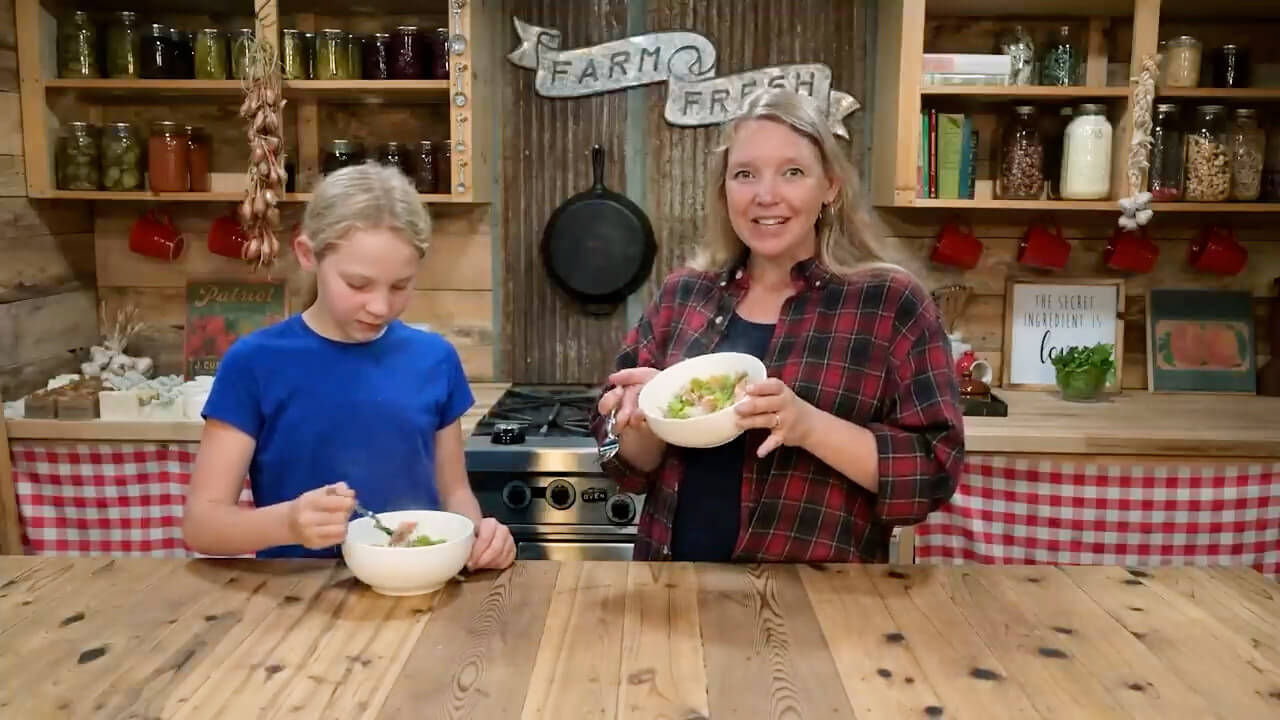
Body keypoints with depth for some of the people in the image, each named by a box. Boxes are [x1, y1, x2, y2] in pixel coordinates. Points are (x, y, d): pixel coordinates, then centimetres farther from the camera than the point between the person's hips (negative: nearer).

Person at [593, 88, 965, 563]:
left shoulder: (892, 302, -11)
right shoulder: (681, 294, -1)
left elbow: (933, 471, -14)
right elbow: (635, 466, 3)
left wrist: (808, 425, -28)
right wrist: (645, 417, -18)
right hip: (671, 566, 4)